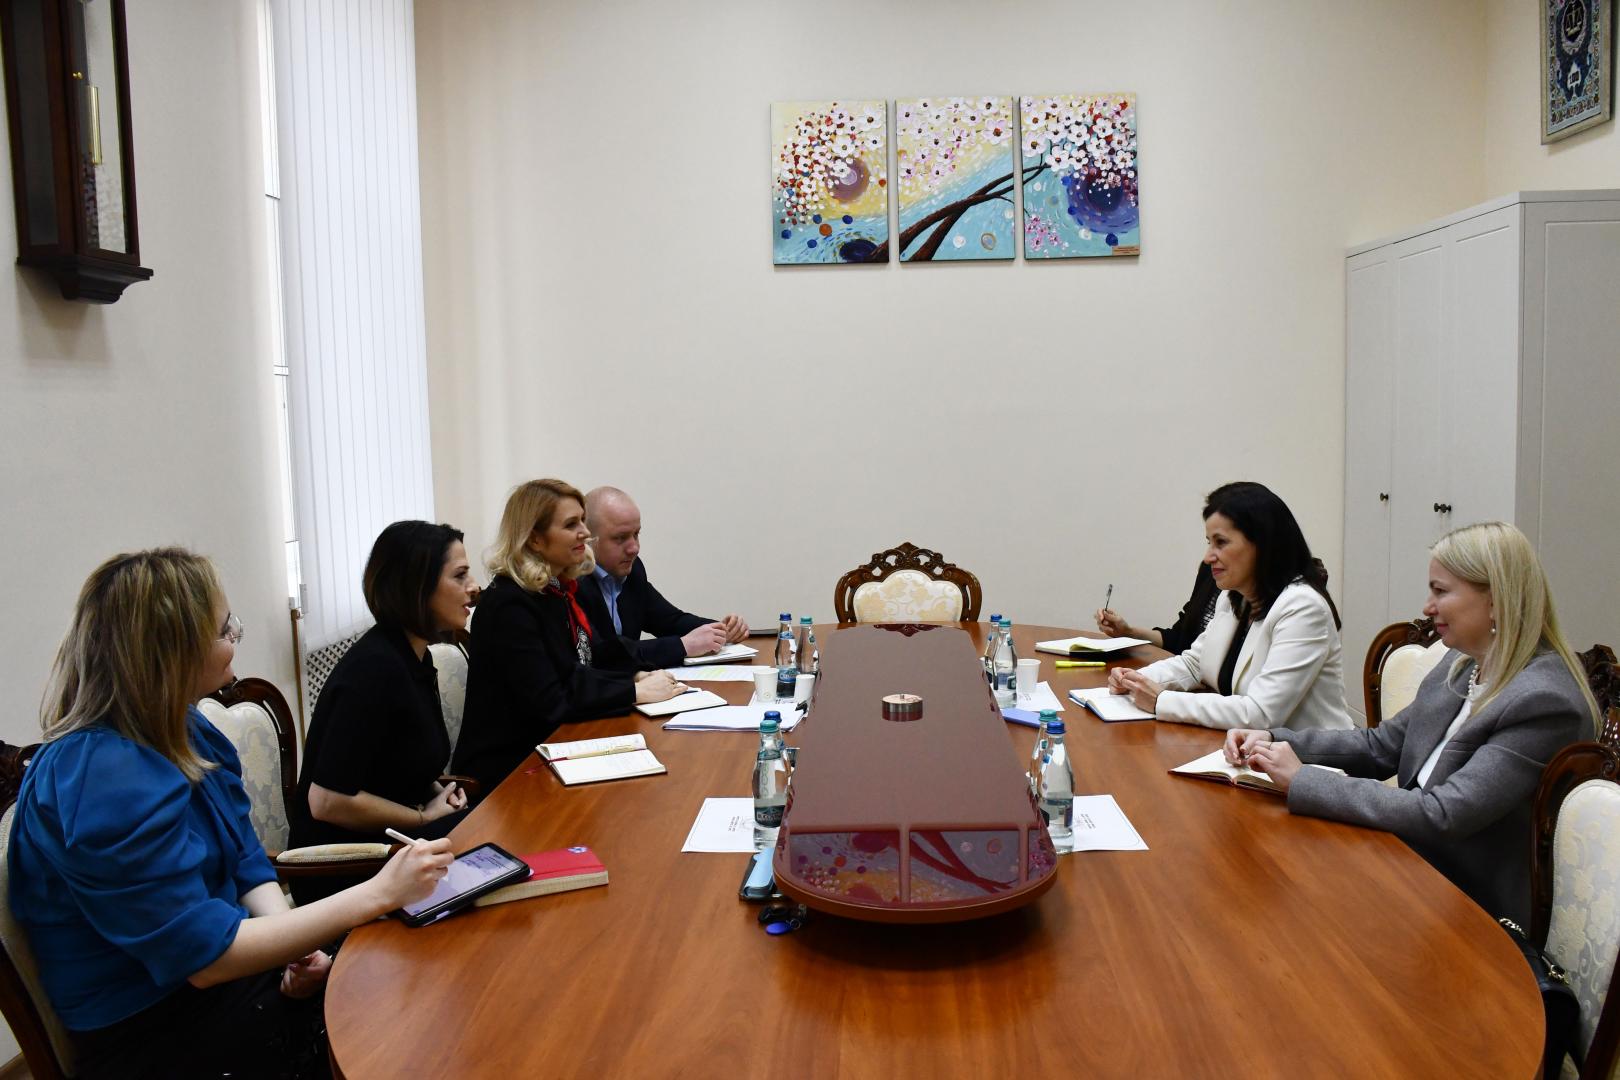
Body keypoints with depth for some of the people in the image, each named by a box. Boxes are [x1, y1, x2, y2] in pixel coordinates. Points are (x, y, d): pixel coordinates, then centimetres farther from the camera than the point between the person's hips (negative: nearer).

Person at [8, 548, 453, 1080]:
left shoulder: (183, 732, 1)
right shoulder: (105, 781, -27)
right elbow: (204, 955, -26)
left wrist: (295, 944, -14)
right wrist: (377, 894, -26)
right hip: (155, 1032, -7)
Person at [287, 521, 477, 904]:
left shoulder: (415, 657, 7)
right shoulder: (374, 668, -22)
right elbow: (328, 800, -25)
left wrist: (436, 792, 2)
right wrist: (424, 816, -13)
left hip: (392, 836, 9)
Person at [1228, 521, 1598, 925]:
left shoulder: (1546, 703, -23)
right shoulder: (1461, 665, 4)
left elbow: (1440, 817, -27)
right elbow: (1381, 745, 11)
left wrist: (1301, 781, -24)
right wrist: (1274, 741, -3)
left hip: (1478, 914, -7)